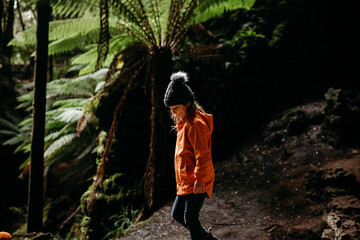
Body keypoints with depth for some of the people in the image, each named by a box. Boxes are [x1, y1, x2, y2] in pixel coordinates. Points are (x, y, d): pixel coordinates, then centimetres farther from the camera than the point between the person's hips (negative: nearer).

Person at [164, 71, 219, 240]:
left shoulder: (196, 124, -17)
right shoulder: (184, 122, 14)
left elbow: (203, 155, -23)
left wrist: (199, 178, -27)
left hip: (196, 183, -11)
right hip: (185, 180, 11)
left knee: (190, 219, -10)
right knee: (177, 214, 17)